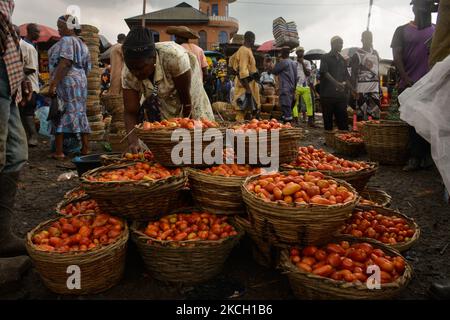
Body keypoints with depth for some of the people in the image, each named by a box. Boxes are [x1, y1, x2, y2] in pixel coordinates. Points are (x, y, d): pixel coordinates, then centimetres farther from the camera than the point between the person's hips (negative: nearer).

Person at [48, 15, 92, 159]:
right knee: (79, 113, 10)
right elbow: (87, 68, 20)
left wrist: (53, 84, -21)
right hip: (80, 81, 9)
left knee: (61, 114, -8)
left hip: (65, 81, -9)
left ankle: (59, 151, -8)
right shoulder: (82, 44, 20)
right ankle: (85, 148, 11)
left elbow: (64, 63, -19)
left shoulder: (67, 40, -8)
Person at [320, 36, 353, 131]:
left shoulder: (342, 60, 20)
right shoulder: (325, 57, 3)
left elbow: (346, 77, 21)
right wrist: (336, 83, -27)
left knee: (343, 119, 1)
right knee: (328, 119, -1)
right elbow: (325, 72, -12)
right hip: (328, 94, -5)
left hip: (341, 94, 5)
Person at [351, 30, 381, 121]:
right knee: (362, 116, -4)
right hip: (362, 88, -5)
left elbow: (378, 71, 19)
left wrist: (379, 87, 14)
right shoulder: (357, 54, -2)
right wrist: (354, 90, -12)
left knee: (376, 115, 5)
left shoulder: (375, 53, 16)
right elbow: (353, 74, -6)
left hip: (375, 88, 6)